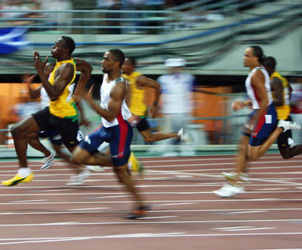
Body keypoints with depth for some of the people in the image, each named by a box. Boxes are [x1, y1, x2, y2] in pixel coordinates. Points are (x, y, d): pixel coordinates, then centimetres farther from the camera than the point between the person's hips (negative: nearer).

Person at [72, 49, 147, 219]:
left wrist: (90, 101, -32)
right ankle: (119, 163, 15)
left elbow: (110, 116, -29)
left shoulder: (118, 87, -25)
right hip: (106, 128, 9)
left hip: (119, 129, -9)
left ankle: (140, 205, 16)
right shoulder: (106, 77, 3)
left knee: (120, 169, 0)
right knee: (78, 157, 1)